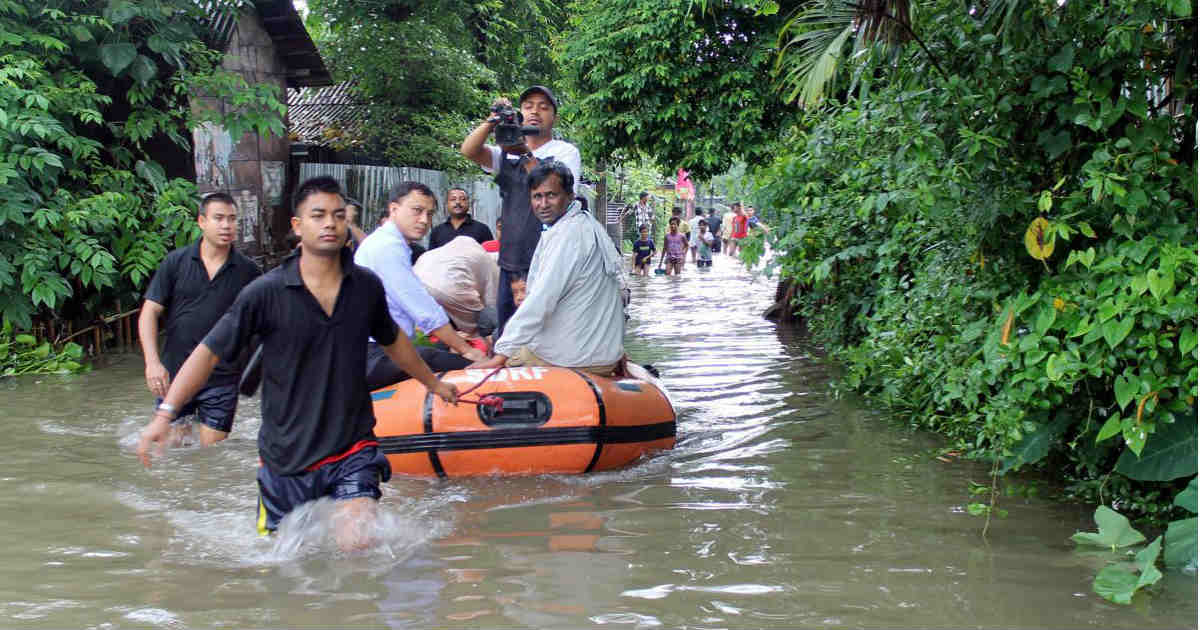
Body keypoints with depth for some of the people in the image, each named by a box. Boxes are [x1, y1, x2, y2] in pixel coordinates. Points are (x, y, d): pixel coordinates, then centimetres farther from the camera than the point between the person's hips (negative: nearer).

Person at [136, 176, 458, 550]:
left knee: (358, 545, -16)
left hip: (352, 448, 1)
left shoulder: (367, 287, 0)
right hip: (286, 453, -1)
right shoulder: (266, 293, -11)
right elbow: (210, 352, -7)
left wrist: (433, 383, 32)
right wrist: (164, 414, -15)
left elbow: (392, 340, 19)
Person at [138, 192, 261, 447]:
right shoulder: (176, 262, 1)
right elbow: (149, 313, 0)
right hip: (175, 373, 1)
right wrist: (153, 362, -12)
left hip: (222, 379, 0)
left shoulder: (248, 270, 2)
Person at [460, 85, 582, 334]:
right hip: (511, 262, 5)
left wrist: (526, 156, -19)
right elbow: (468, 150, -1)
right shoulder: (508, 152, 16)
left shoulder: (566, 151, 2)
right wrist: (492, 120, -15)